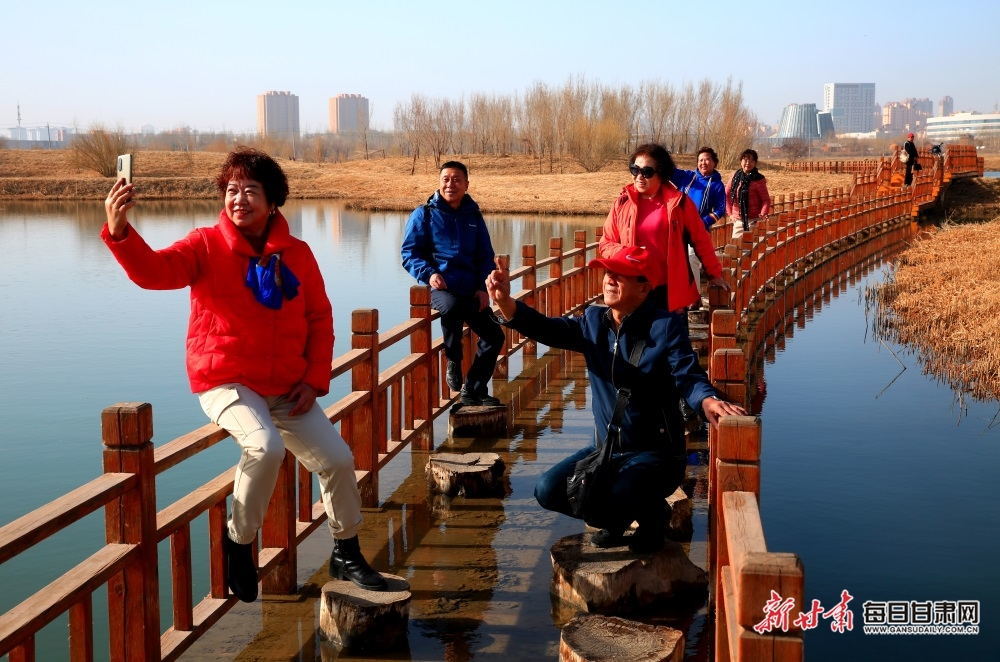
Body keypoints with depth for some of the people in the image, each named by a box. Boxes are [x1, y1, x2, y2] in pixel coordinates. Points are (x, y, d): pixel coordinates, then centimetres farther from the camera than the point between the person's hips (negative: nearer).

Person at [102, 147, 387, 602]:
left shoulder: (297, 254, 3)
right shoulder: (207, 245, -7)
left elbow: (319, 318, 8)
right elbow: (154, 270, -25)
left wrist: (315, 379, -3)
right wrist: (119, 231, -45)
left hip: (287, 389, 4)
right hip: (226, 382, -4)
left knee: (338, 458, 0)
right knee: (266, 446, -32)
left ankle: (346, 554, 24)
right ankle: (238, 540, -6)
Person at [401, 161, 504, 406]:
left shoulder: (473, 216, 15)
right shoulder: (424, 214, 3)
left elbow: (486, 256, 18)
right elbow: (409, 254, 2)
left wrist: (483, 287, 2)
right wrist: (428, 273, -18)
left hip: (471, 291, 5)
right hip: (440, 288, -5)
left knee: (494, 336, -4)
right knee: (452, 306, -38)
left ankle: (473, 391, 14)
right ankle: (453, 362, -13)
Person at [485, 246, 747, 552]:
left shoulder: (666, 326, -14)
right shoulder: (594, 321, 2)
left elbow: (689, 377, -23)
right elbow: (547, 329, -11)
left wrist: (707, 400, -47)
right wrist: (506, 303, -30)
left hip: (655, 453, -6)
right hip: (606, 449, 6)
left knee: (604, 507, -28)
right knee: (548, 491, -9)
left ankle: (652, 513, 9)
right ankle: (617, 517, 18)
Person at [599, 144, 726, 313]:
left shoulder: (678, 202, 1)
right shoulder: (622, 204, 5)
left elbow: (701, 241, 8)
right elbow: (605, 244, 10)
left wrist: (715, 273, 13)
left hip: (670, 291, -1)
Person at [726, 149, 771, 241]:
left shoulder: (758, 179, -9)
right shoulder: (736, 176, 5)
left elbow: (766, 199, -6)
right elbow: (727, 193, 16)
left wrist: (763, 214, -21)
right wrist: (729, 211, 11)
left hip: (753, 220, -5)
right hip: (738, 219, 5)